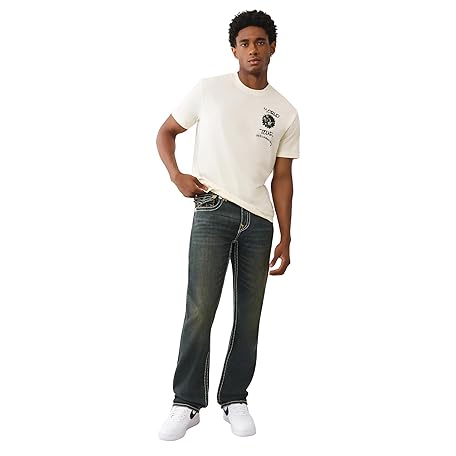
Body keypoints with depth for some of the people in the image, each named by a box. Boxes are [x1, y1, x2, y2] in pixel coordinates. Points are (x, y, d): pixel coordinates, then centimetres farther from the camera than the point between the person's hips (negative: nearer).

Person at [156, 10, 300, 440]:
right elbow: (166, 132, 11)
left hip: (259, 220, 3)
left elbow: (282, 178, 11)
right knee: (199, 311, -8)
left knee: (249, 315, 6)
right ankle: (187, 403, 4)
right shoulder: (209, 90, 3)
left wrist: (286, 238, 6)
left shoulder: (286, 112, 10)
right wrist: (177, 176, -7)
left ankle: (234, 399, 19)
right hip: (213, 211, -3)